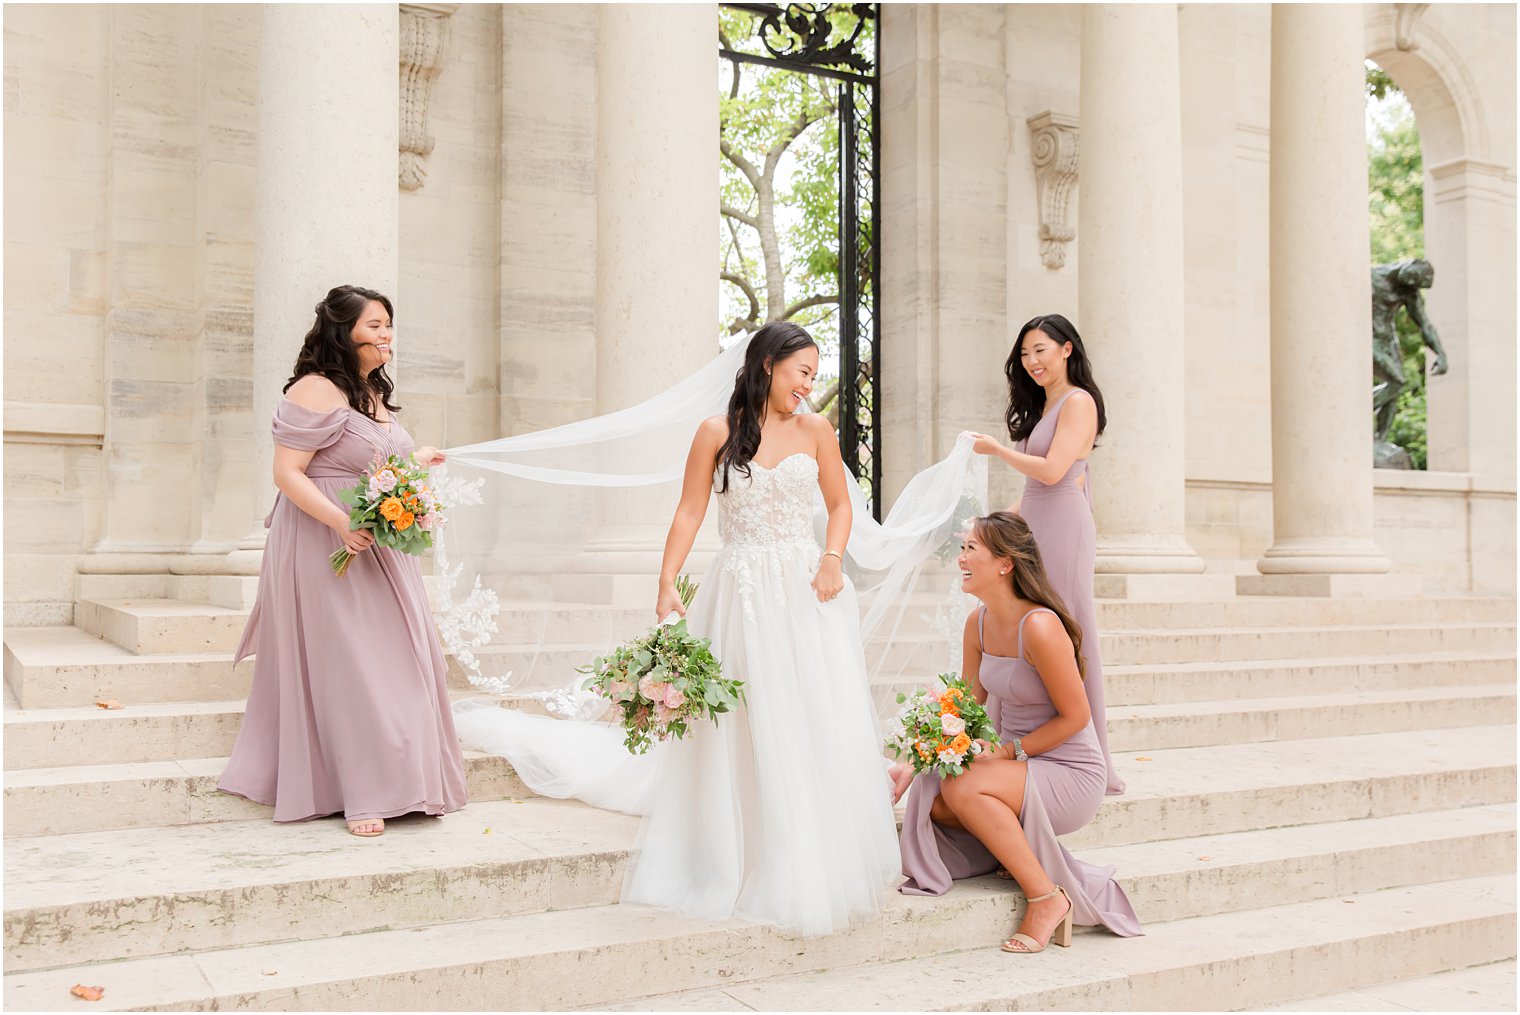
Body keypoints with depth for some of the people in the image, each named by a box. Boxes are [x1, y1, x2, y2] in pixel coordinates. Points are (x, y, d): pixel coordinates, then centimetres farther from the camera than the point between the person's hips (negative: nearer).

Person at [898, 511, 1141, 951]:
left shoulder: (1039, 626, -23)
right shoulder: (978, 623, 1)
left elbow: (1075, 716, -17)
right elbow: (970, 698, 12)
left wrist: (1009, 753, -19)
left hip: (1071, 775, -7)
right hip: (1017, 763, 7)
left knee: (963, 787, -29)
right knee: (929, 797, -16)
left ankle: (1047, 898, -14)